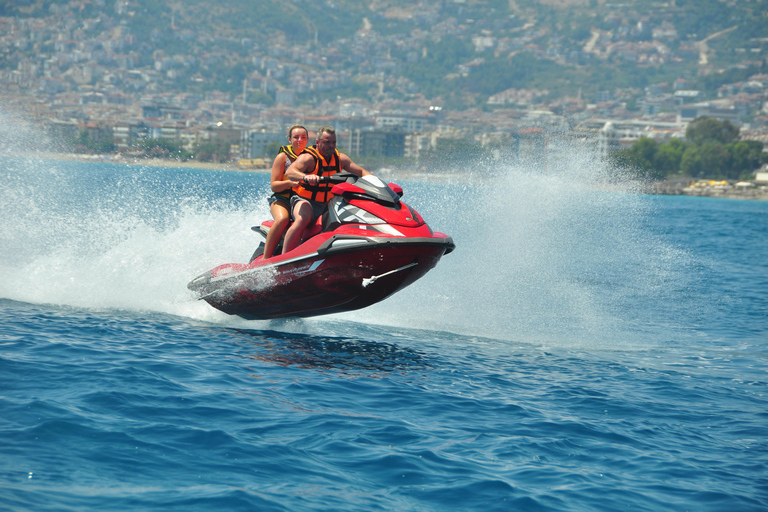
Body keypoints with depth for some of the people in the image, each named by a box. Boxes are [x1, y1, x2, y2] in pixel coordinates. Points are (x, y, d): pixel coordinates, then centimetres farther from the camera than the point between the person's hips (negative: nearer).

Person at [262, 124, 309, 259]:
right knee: (283, 219, -37)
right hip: (282, 199, -4)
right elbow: (274, 185, -5)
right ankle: (265, 258, -37)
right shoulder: (283, 156, 2)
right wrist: (290, 183, -23)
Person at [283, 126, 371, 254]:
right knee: (303, 218, -38)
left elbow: (361, 172, 14)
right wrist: (306, 177, -51)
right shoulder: (308, 158, -12)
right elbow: (289, 172, -29)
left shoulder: (340, 158, 9)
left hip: (329, 205, 7)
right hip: (305, 201, -7)